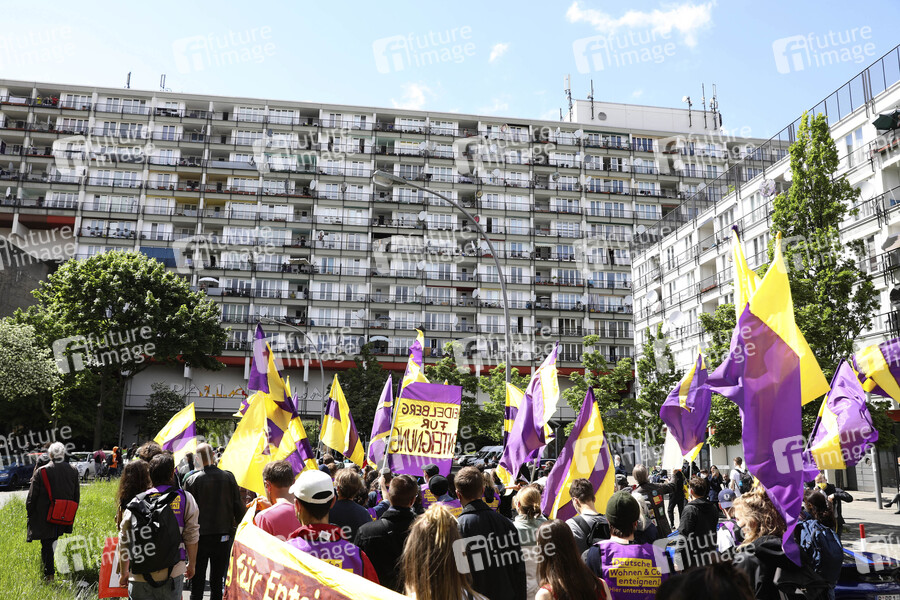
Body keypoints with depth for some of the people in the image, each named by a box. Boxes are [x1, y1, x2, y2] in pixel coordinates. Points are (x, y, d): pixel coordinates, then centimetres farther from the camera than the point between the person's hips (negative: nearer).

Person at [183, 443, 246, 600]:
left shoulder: (192, 480, -9)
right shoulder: (228, 477, -6)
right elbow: (238, 507, -3)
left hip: (199, 537, -1)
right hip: (223, 537, 1)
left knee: (197, 582, 11)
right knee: (217, 581, 12)